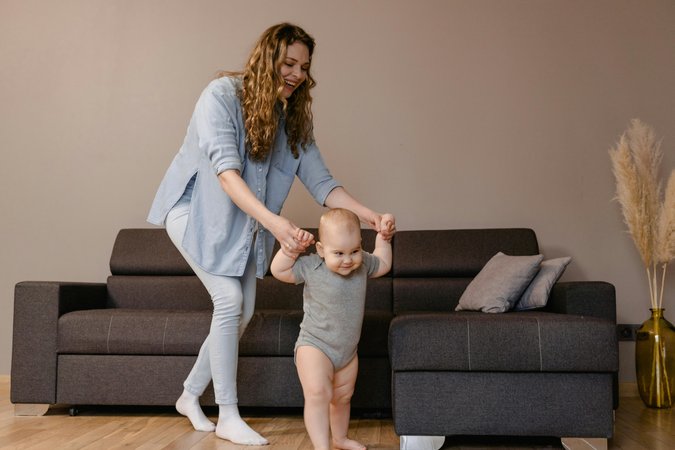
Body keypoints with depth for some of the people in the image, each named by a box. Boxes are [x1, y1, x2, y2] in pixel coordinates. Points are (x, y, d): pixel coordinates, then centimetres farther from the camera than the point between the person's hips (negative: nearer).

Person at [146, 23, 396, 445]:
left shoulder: (294, 117, -3)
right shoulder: (222, 94, -21)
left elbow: (320, 180, -7)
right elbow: (225, 170, -32)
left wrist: (367, 213, -23)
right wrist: (274, 221, -45)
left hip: (243, 223, 6)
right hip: (197, 211, -6)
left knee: (242, 312, 3)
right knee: (230, 299, -15)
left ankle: (190, 395, 24)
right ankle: (228, 417, -2)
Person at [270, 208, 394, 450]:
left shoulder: (362, 264, -2)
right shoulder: (310, 267, -17)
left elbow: (383, 264, 18)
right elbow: (278, 271, -18)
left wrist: (383, 237, 11)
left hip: (348, 349, 6)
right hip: (315, 345, -6)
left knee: (343, 396, 23)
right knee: (318, 393, -27)